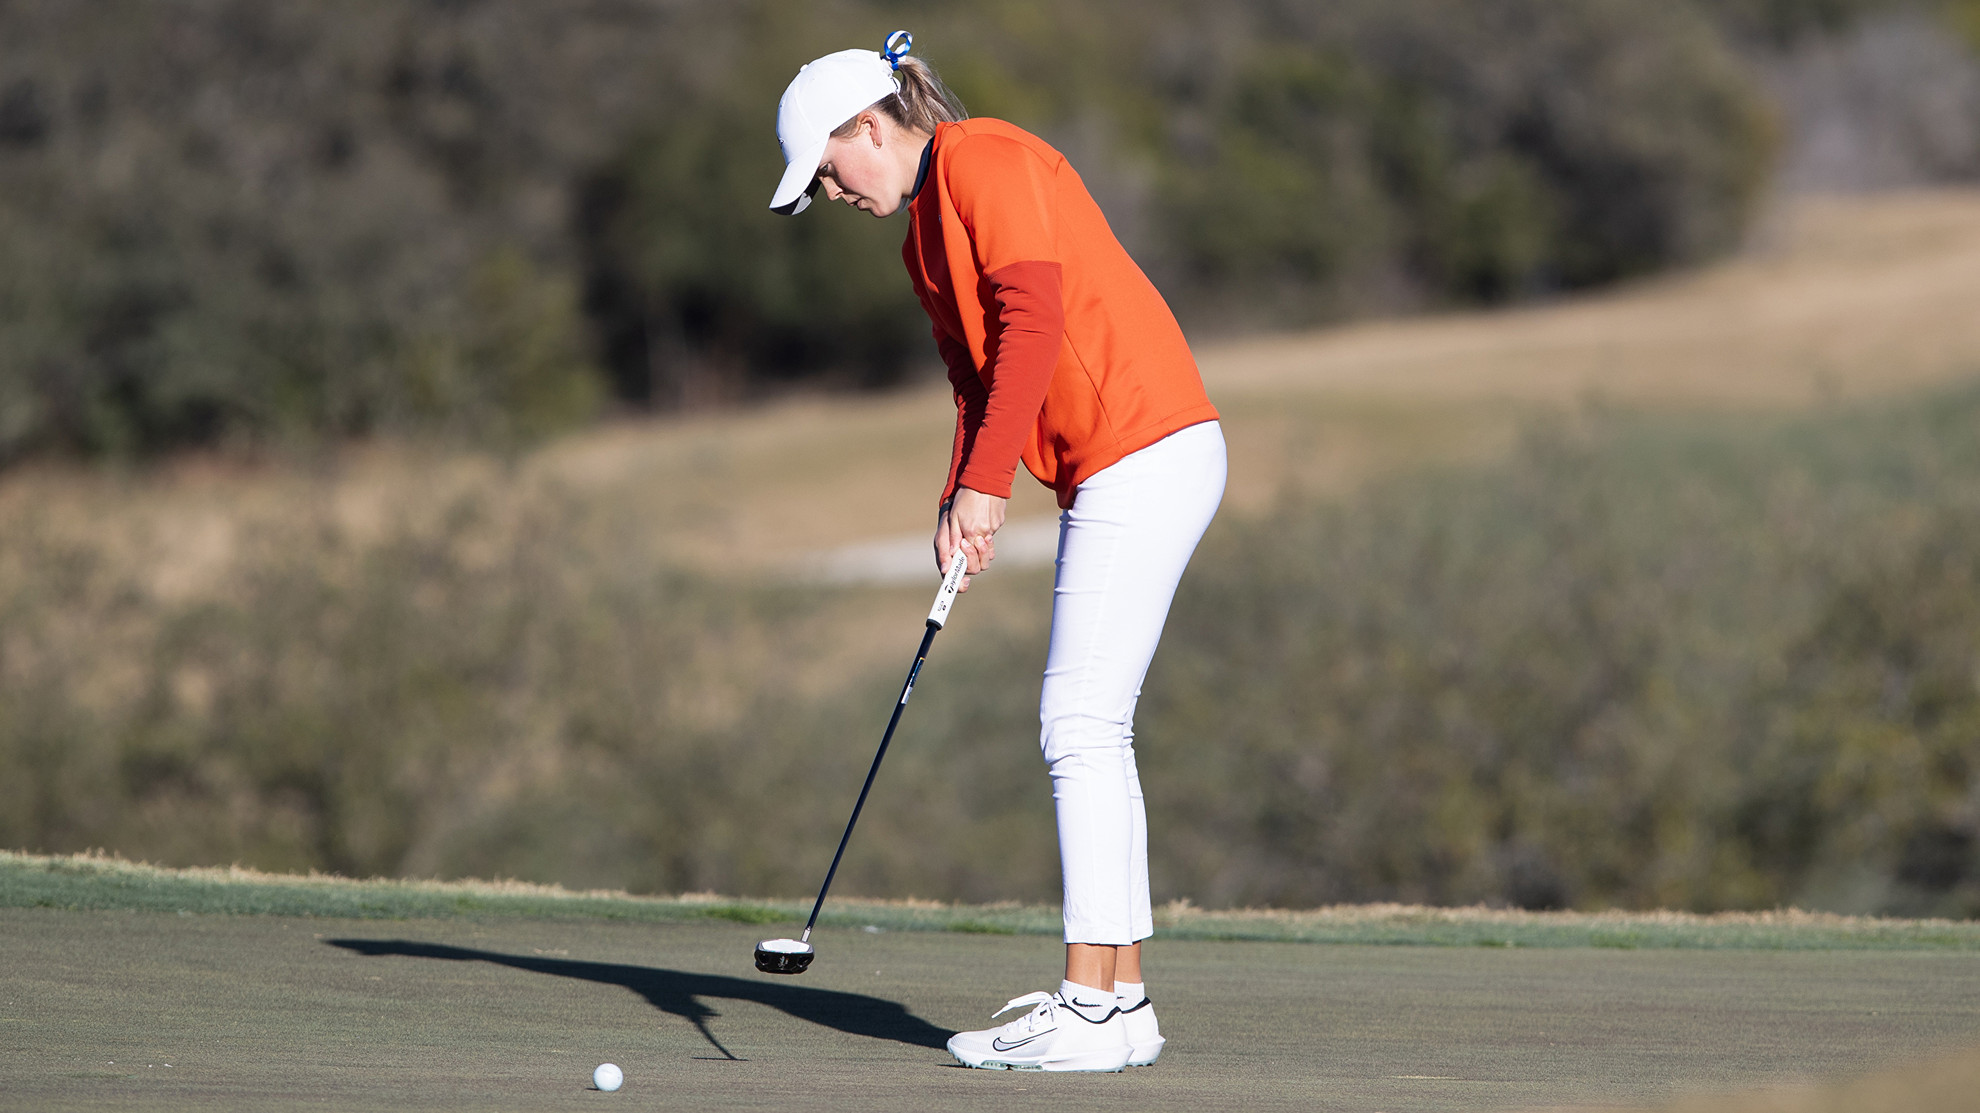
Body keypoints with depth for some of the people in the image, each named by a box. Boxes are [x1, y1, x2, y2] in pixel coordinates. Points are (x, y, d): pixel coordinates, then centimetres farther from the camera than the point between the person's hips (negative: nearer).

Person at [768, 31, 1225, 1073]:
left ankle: (1089, 1009, -11)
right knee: (1085, 731, 10)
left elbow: (1034, 322, -18)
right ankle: (1122, 997, 13)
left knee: (1082, 725, -11)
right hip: (1110, 474, 10)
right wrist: (962, 505, 2)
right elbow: (978, 376, 19)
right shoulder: (923, 231, 21)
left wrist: (986, 482, -19)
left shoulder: (987, 162, -8)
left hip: (1146, 449, -10)